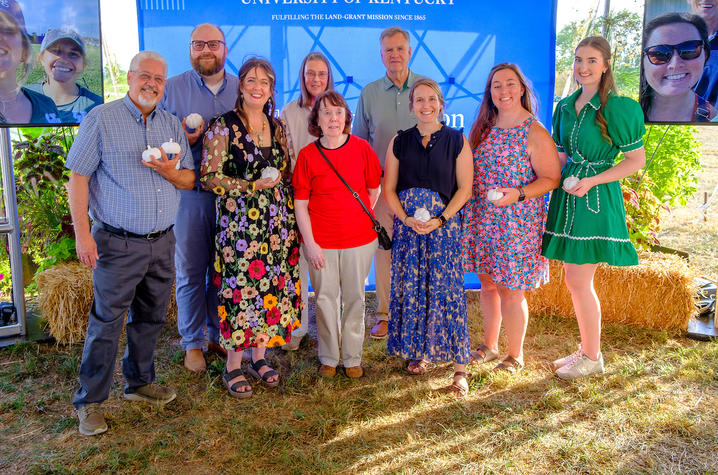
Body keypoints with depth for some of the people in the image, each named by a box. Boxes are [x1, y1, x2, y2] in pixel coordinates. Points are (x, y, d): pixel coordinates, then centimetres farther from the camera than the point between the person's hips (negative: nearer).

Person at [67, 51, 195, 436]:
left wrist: (170, 171, -12)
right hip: (118, 244, -5)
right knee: (106, 322, 1)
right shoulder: (101, 119, -4)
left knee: (151, 318, 15)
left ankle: (139, 383, 34)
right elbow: (78, 177, -7)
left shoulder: (172, 125, 11)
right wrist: (82, 233, -14)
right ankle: (89, 402, 15)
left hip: (162, 242, 5)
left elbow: (189, 180, 12)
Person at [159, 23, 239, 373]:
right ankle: (193, 342, 18)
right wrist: (182, 141, -15)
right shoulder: (171, 89, 4)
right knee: (190, 271, 3)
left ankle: (218, 334, 26)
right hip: (189, 192, -1)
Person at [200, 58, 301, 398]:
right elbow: (208, 177, -8)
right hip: (239, 221, -5)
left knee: (271, 286, 8)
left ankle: (260, 357, 24)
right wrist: (252, 185, -15)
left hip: (276, 221, 5)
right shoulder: (223, 126, -4)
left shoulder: (276, 127, 12)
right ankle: (233, 366, 13)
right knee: (241, 286, -3)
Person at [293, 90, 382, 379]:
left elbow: (374, 189, 10)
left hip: (359, 239, 1)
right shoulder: (307, 155, -4)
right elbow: (300, 203, -3)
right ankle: (328, 358, 26)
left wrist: (360, 218, 6)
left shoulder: (362, 149, -2)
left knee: (354, 298, 10)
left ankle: (352, 358, 26)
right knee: (325, 299, 9)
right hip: (320, 242, 0)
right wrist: (310, 242, -8)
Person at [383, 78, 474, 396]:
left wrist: (441, 219, -12)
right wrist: (406, 218, -9)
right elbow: (388, 189, 7)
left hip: (444, 224, -3)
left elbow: (464, 188, -1)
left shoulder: (456, 140, 2)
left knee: (447, 290, -5)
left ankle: (459, 365, 3)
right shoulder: (400, 141, 9)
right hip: (406, 224, 3)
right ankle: (419, 351, 24)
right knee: (410, 288, 5)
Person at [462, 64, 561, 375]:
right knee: (487, 284, 15)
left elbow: (552, 178, -9)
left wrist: (518, 193, -23)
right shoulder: (482, 128, 9)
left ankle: (515, 356, 21)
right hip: (481, 219, 6)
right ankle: (489, 345, 33)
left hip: (517, 223, -6)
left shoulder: (535, 133, -9)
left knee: (510, 291, 2)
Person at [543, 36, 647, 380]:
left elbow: (637, 159, -9)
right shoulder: (566, 107, 11)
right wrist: (563, 177, 3)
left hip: (596, 199, -7)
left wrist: (592, 181, -16)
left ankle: (592, 358, 13)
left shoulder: (616, 107, -9)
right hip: (569, 197, 7)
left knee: (579, 281, -4)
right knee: (575, 281, 12)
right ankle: (586, 350, 27)